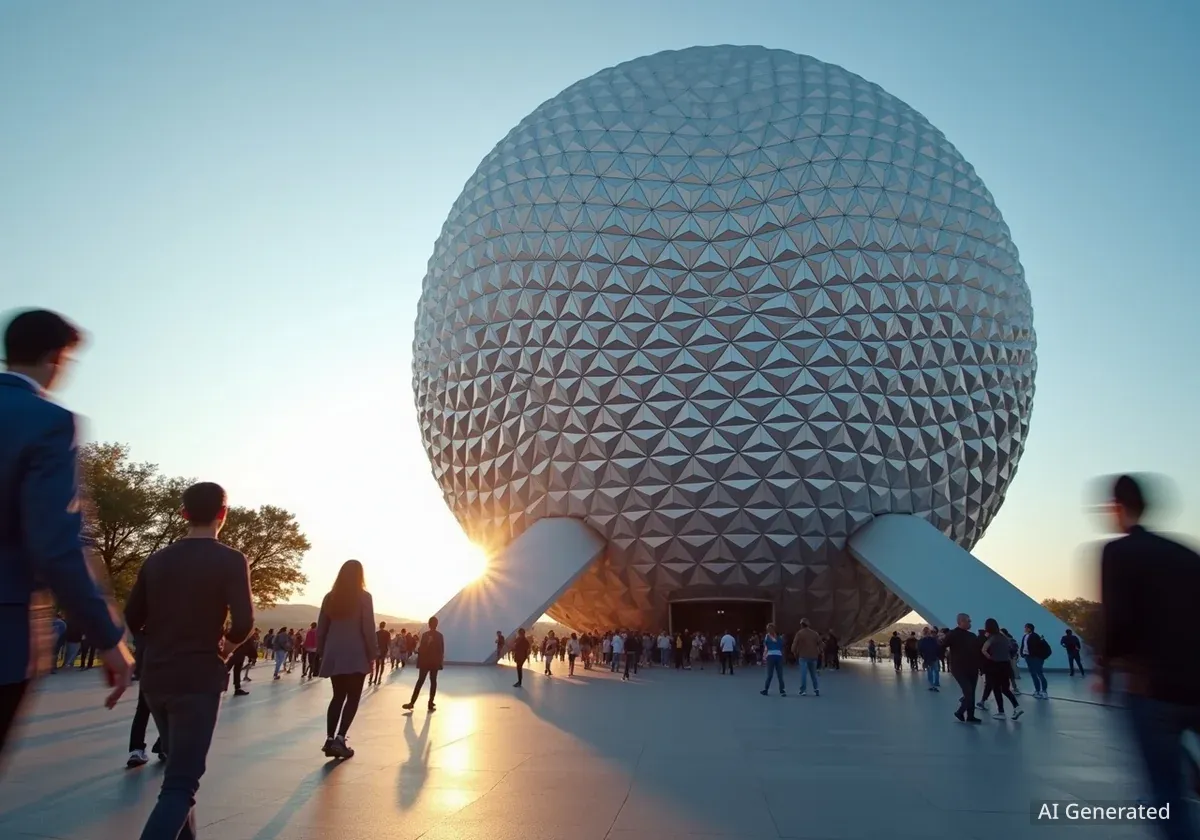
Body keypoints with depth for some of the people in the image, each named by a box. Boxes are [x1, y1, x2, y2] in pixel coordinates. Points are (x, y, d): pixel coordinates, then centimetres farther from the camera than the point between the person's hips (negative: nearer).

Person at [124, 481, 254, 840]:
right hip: (199, 679, -6)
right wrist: (227, 645, 2)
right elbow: (243, 623, -19)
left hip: (155, 678, 6)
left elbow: (132, 620, 8)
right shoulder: (230, 560, -10)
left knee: (178, 768, 23)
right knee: (181, 782, -5)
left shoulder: (156, 559, 6)